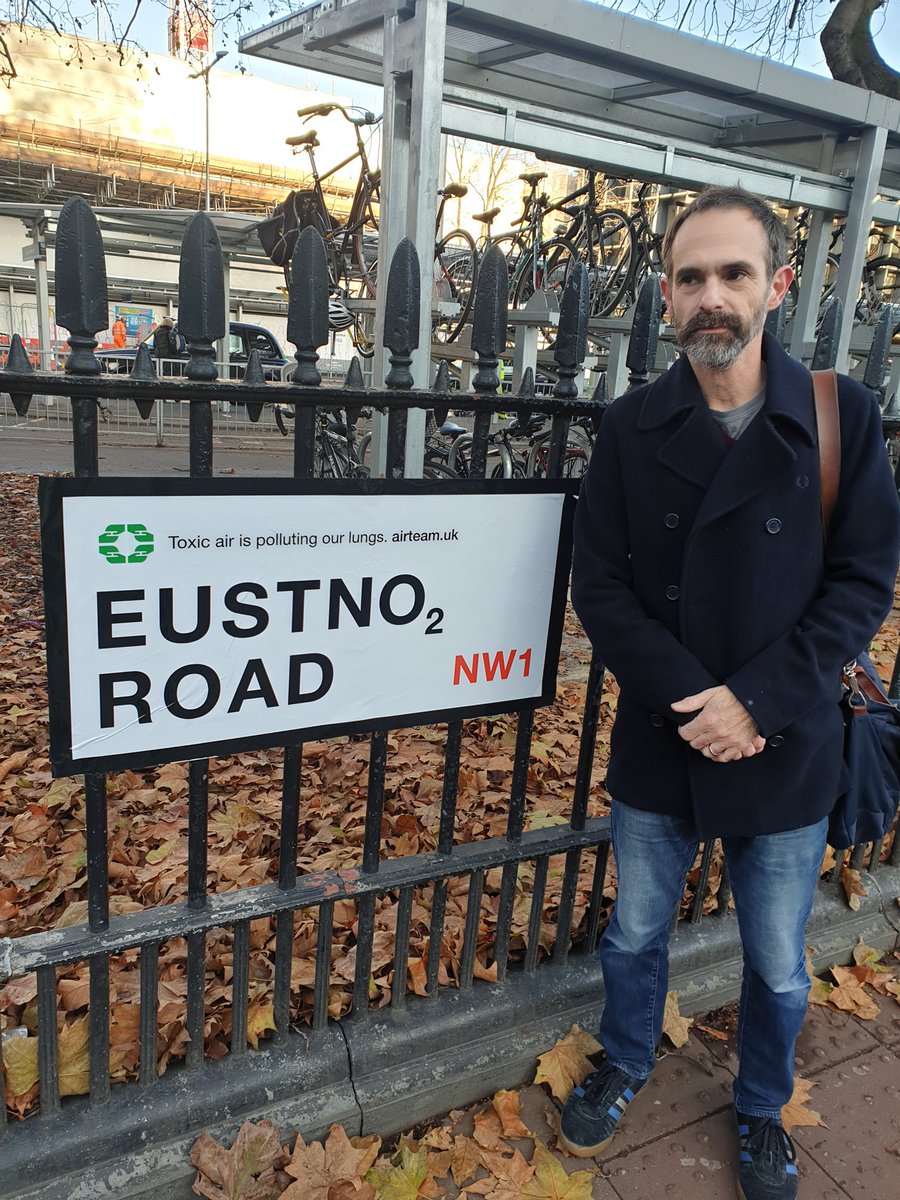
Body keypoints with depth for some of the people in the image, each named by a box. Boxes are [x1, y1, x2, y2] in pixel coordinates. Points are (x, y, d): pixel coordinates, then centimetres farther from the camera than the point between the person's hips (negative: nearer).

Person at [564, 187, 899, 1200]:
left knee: (778, 969, 19)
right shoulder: (632, 426, -4)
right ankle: (625, 1066, 51)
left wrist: (755, 700, -18)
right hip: (657, 747, 1)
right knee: (633, 937, 21)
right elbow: (599, 583, -7)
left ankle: (762, 1110, 49)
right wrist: (689, 699, -17)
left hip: (786, 751, 0)